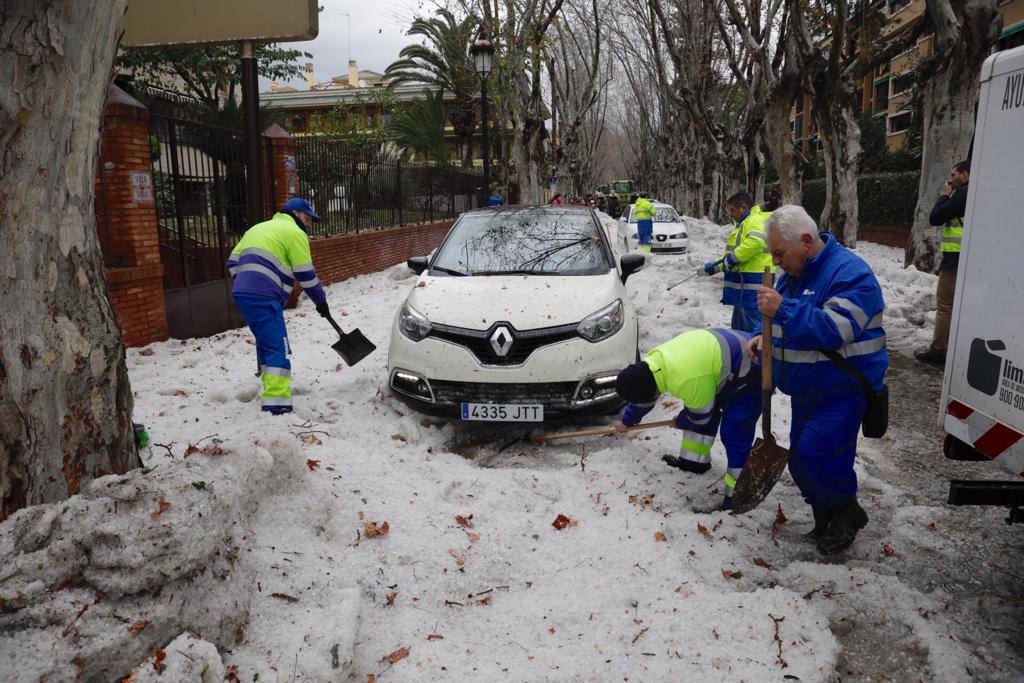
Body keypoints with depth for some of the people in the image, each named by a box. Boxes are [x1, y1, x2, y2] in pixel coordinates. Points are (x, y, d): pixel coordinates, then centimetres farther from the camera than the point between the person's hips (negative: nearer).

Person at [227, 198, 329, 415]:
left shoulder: (258, 228, 27)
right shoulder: (294, 233, 2)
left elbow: (233, 262, 24)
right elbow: (306, 275, -2)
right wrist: (321, 300, 10)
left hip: (242, 293, 9)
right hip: (263, 297, -9)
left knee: (266, 341, 26)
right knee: (278, 349, -12)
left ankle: (269, 385, 41)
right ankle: (276, 405, -22)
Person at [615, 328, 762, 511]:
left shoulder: (687, 381, -35)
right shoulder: (653, 360, -7)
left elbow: (701, 416, -15)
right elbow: (643, 392, 14)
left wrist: (680, 422, 8)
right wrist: (627, 421, 29)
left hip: (750, 377, -9)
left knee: (735, 435, -12)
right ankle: (694, 461, 27)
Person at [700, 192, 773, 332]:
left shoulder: (756, 220, -10)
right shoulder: (742, 224, 23)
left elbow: (755, 242, -30)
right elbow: (732, 253, 28)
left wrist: (733, 257, -21)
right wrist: (715, 266, 19)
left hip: (753, 280, -11)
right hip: (742, 280, 11)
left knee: (754, 324, -13)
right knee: (739, 324, 19)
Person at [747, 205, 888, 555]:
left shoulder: (850, 272, -20)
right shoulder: (793, 274, 7)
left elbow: (835, 329, -31)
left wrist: (783, 309, -34)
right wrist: (767, 337, -3)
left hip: (843, 389, -9)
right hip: (806, 390, 9)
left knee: (817, 452, -18)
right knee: (801, 460, 12)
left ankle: (847, 513, 8)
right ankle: (826, 522, 30)